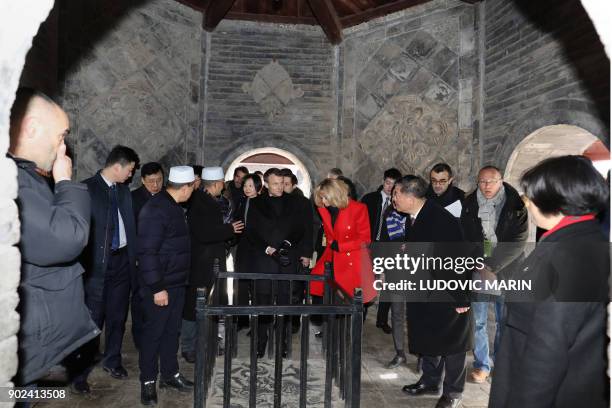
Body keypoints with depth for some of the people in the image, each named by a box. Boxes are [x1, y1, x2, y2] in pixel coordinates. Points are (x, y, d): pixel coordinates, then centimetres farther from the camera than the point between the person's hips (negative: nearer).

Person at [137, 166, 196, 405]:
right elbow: (147, 252, -22)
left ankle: (170, 374, 30)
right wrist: (157, 288, -22)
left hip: (176, 283, 9)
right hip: (159, 287, -8)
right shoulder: (155, 210, -19)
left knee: (172, 331, 17)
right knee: (153, 333, 5)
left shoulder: (175, 208, 10)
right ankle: (148, 382, 20)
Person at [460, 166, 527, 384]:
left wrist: (492, 266, -14)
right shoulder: (469, 204, 0)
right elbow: (464, 239, 3)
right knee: (478, 321, 5)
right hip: (478, 270, 1)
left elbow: (518, 242, -9)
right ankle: (482, 365, 20)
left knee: (505, 322, 9)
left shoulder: (515, 206, -4)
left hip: (507, 272, -1)